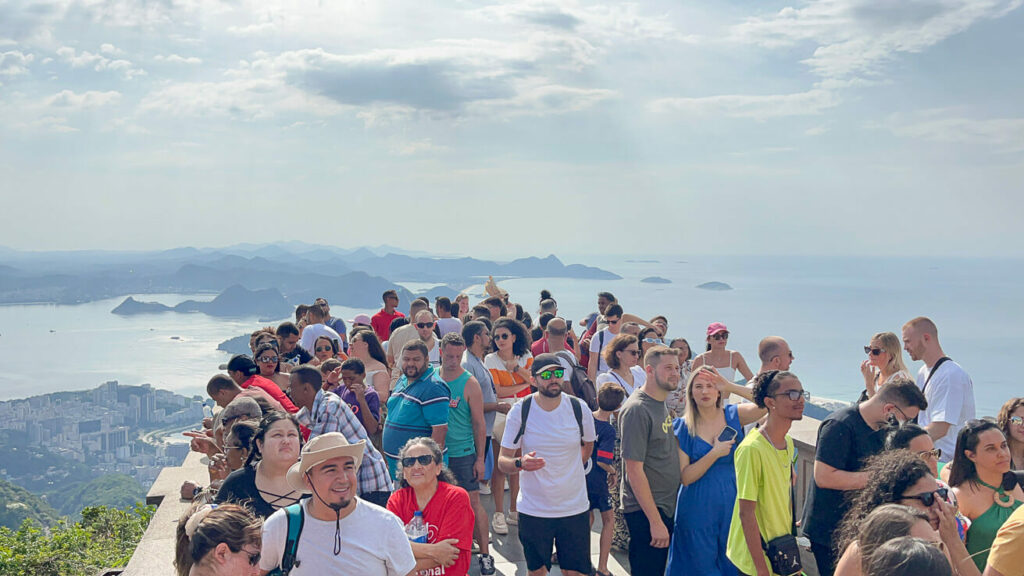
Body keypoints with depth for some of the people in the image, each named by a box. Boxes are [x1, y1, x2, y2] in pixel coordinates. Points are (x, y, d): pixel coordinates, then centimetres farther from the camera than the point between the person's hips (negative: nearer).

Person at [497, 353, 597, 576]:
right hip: (533, 509, -1)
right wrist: (520, 463, -28)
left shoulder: (579, 409, -4)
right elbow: (502, 461, -7)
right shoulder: (520, 411, -8)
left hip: (574, 507, 1)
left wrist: (570, 471, 8)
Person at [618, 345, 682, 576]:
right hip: (645, 512, -9)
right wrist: (655, 521, -21)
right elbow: (634, 470, -21)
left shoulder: (661, 404, 9)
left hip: (666, 507, 9)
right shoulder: (636, 409, -19)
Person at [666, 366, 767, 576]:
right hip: (697, 510, -2)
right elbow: (685, 477, -9)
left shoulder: (733, 416, 1)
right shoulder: (682, 428, -4)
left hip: (732, 505, 2)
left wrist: (730, 386, -21)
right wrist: (715, 454, -16)